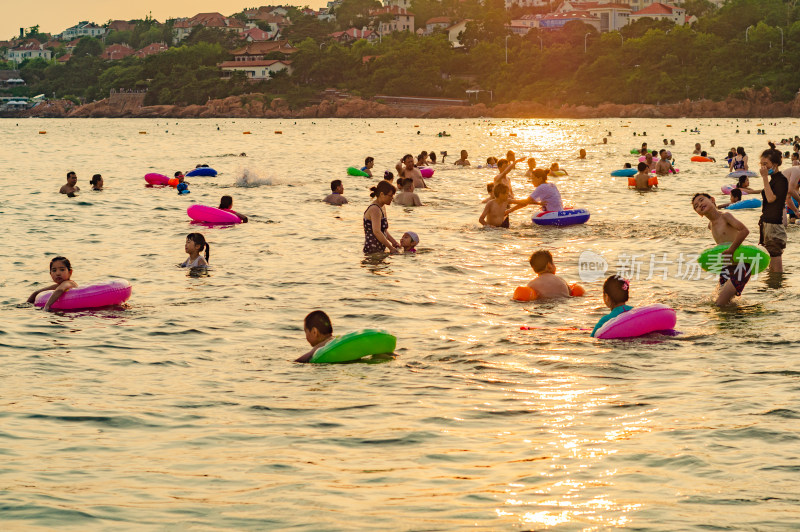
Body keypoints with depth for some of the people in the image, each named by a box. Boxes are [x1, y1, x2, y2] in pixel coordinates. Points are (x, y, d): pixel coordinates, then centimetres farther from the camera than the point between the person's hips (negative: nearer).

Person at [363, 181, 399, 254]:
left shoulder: (382, 207, 17)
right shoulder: (375, 209, -15)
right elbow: (377, 232, -25)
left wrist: (393, 242, 9)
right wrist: (391, 248, -21)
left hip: (380, 250, 10)